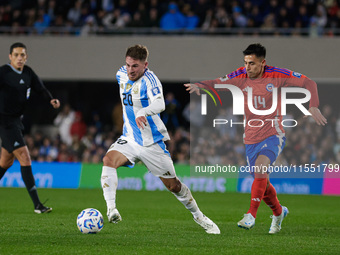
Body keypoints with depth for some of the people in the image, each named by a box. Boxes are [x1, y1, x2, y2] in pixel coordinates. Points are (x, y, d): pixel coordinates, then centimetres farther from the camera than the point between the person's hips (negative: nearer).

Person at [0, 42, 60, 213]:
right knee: (25, 158, -15)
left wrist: (52, 99, -4)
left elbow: (40, 88, 13)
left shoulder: (28, 73, 6)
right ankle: (37, 204, -17)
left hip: (16, 120, 9)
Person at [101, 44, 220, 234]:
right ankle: (111, 209, -32)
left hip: (152, 142, -5)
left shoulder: (149, 79, -21)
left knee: (173, 185, 4)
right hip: (129, 139, 5)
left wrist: (143, 113, -59)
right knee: (109, 160, -26)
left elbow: (159, 104, -40)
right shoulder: (121, 75, 0)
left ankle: (199, 217, 27)